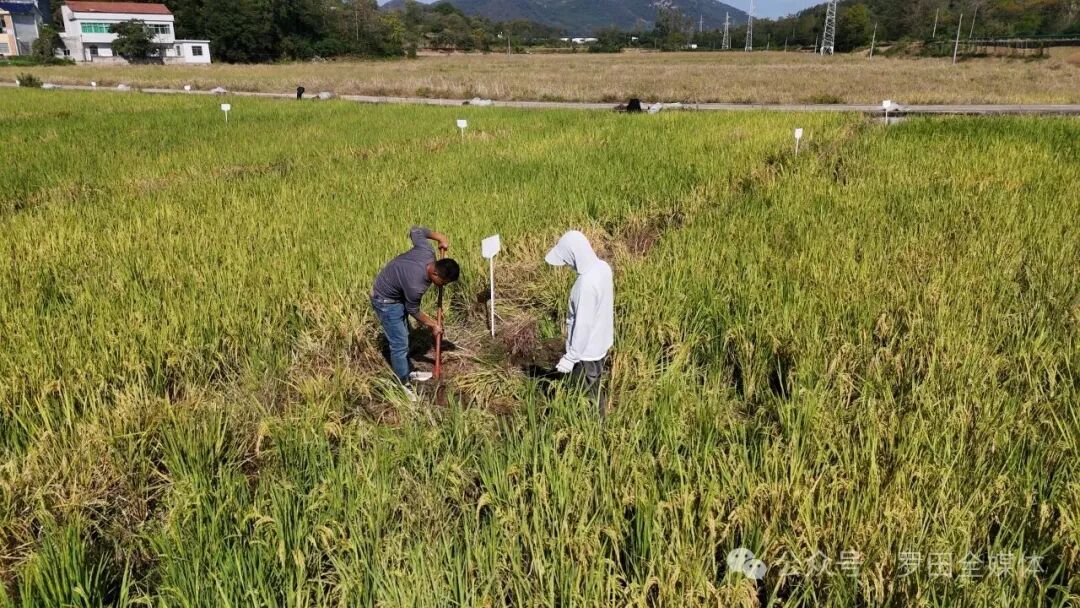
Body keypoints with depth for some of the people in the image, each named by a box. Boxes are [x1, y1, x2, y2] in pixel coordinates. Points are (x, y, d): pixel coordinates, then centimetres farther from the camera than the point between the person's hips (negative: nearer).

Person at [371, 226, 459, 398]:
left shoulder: (427, 251, -21)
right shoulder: (416, 285, -38)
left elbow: (415, 231, -2)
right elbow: (413, 310, -17)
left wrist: (440, 237, 1)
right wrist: (433, 325, -3)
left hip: (396, 294, 9)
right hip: (386, 302, -9)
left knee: (403, 336, 21)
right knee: (400, 344, -3)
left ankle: (408, 372, 38)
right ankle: (403, 384, 13)